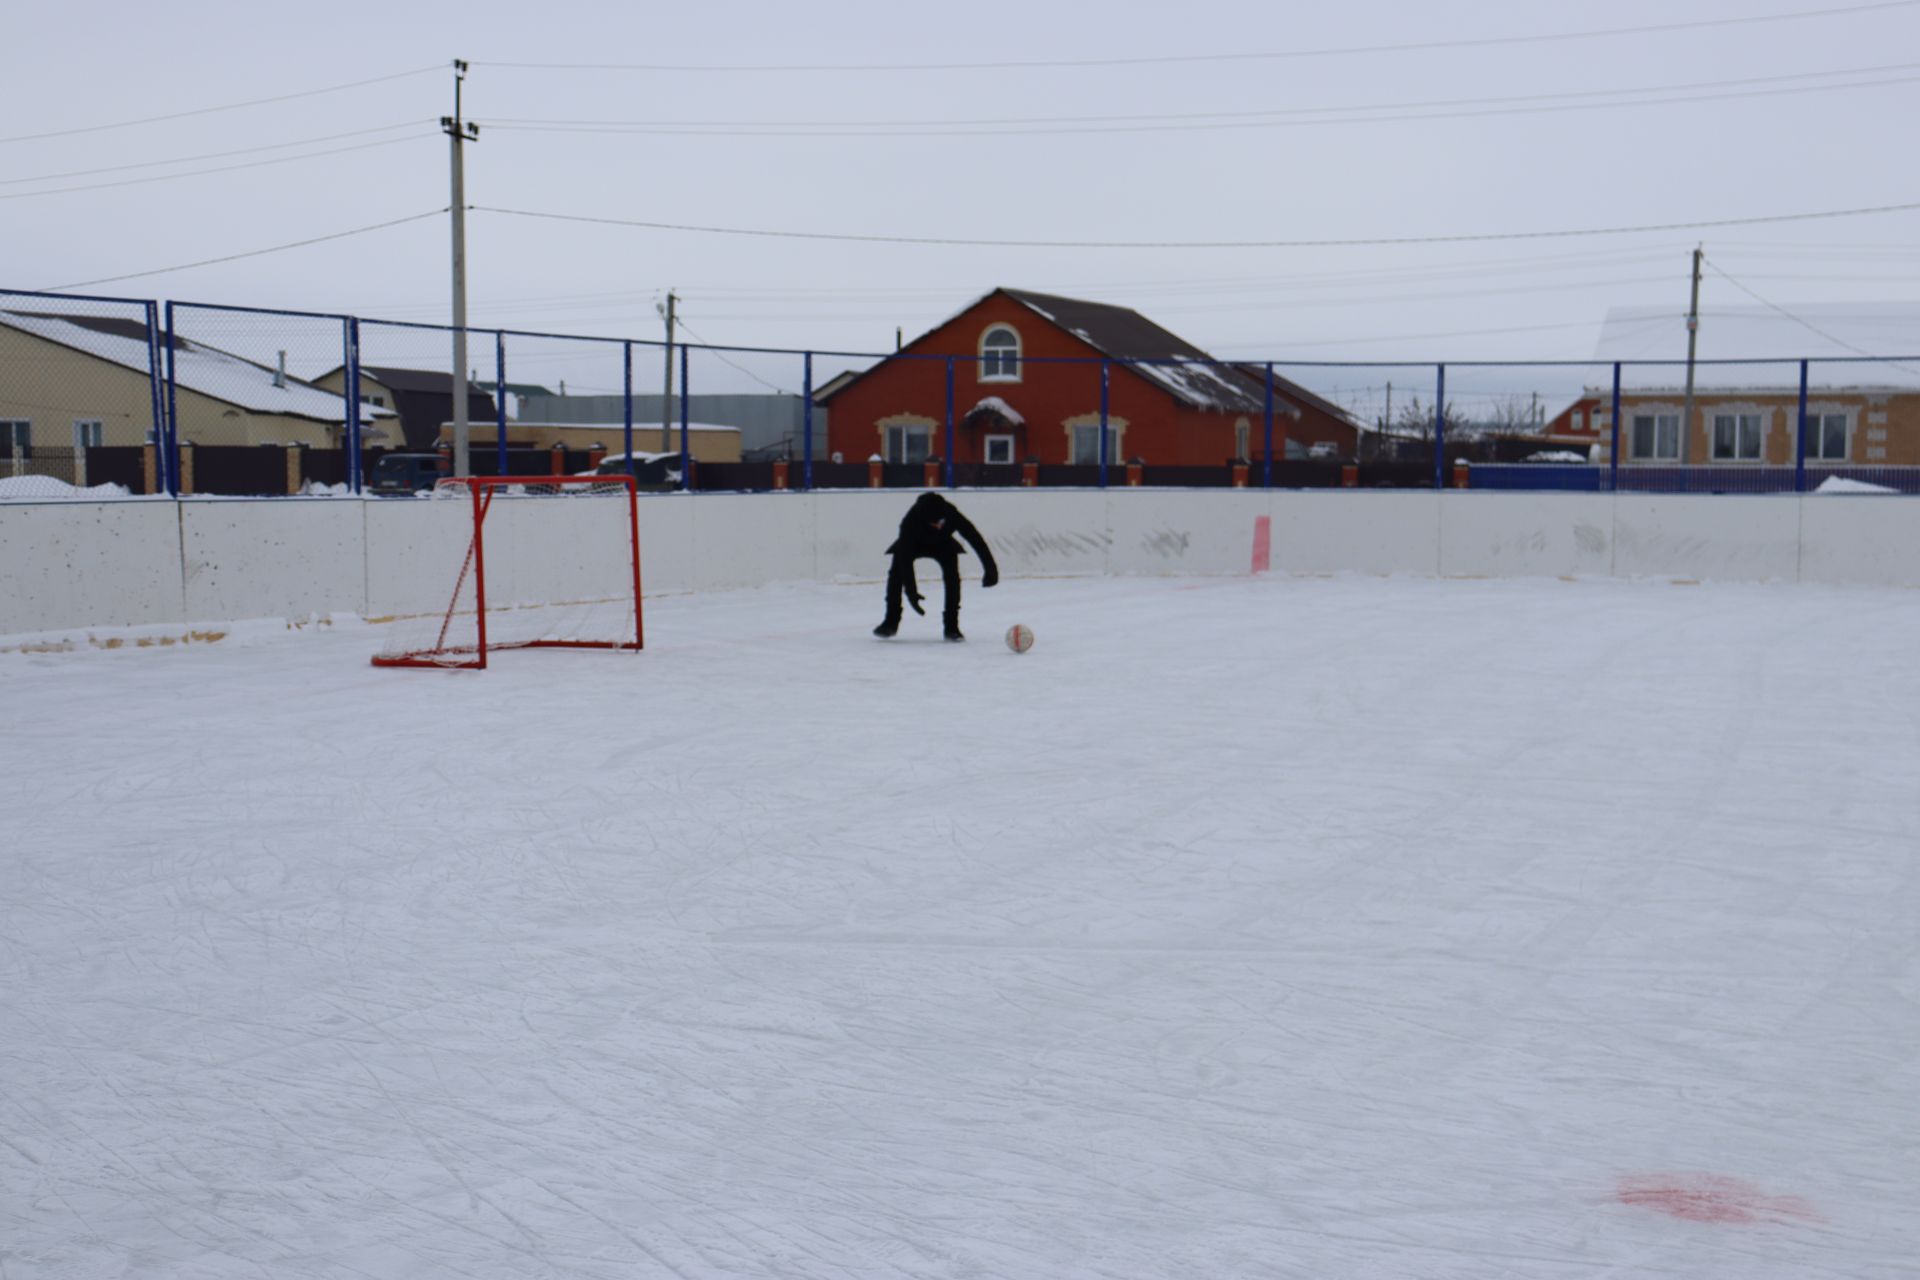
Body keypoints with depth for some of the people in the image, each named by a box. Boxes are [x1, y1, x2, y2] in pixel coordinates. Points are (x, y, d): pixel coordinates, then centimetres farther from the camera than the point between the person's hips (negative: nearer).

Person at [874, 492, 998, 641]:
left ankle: (951, 626, -12)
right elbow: (905, 556, -42)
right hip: (913, 543, -1)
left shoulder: (951, 514, -38)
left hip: (942, 543, 1)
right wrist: (910, 589, -48)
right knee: (897, 571, -21)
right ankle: (891, 621, -5)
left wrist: (990, 567, -33)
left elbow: (974, 537, -30)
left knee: (952, 575, -21)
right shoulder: (911, 521, -41)